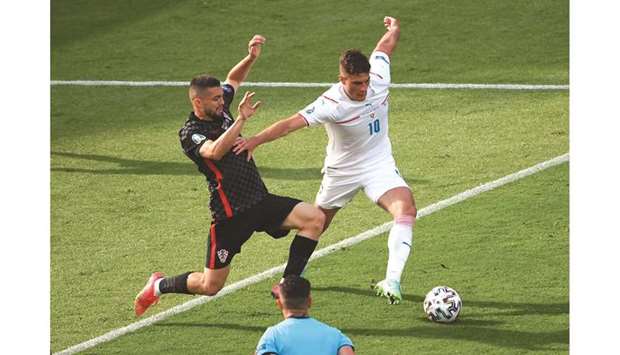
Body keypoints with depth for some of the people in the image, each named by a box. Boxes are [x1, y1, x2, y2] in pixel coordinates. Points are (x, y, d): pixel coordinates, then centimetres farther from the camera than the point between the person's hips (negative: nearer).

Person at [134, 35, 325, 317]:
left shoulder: (219, 110, 7)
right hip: (231, 214, -7)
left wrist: (251, 58, 7)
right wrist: (241, 119, -39)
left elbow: (233, 79, 26)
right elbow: (215, 151, -36)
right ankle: (159, 286, 28)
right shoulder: (189, 133, -14)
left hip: (260, 200, 7)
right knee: (210, 286, 0)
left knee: (314, 218, -13)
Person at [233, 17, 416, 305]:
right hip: (342, 170, -2)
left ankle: (392, 281, -29)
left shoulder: (378, 78, -19)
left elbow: (386, 43, 0)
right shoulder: (331, 104, -31)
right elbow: (291, 123, -38)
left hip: (379, 165, 2)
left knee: (407, 209, -23)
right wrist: (255, 140, -48)